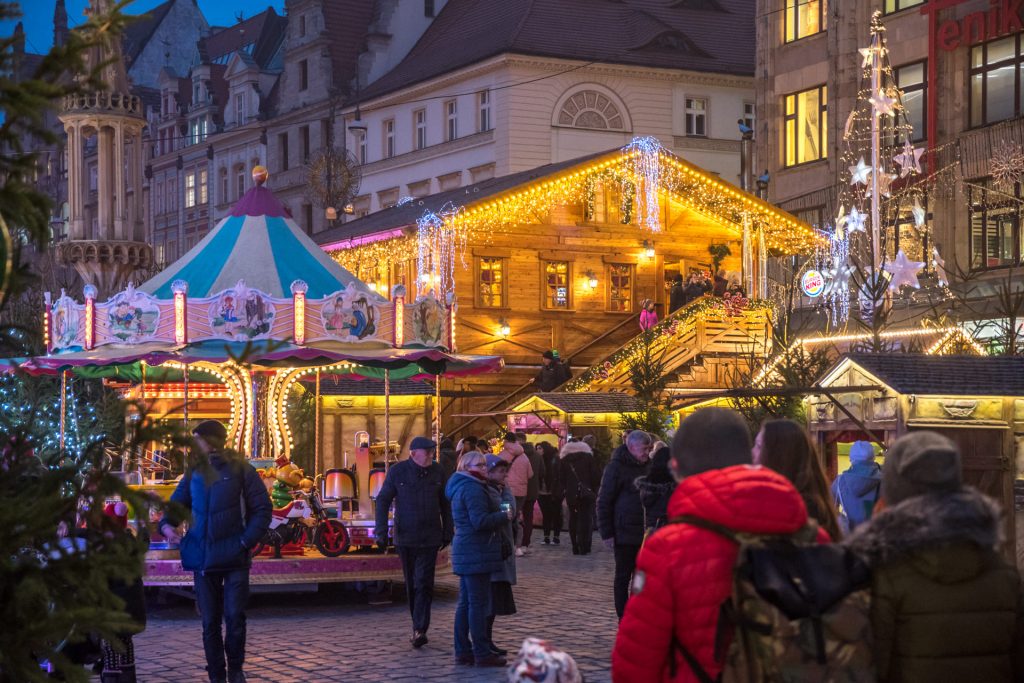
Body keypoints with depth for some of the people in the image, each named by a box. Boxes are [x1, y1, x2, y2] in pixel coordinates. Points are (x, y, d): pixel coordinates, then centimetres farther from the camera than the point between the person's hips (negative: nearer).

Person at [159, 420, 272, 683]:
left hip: (234, 557, -3)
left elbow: (262, 509, -3)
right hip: (203, 559, 4)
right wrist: (166, 524, -11)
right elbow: (177, 503, 11)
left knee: (234, 616, -7)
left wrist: (246, 541, -11)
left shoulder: (240, 470, -2)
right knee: (210, 622, 5)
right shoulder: (194, 473, 9)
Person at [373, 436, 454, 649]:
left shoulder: (438, 472, 2)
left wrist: (447, 532, 11)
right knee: (411, 584, 9)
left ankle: (419, 630, -14)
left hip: (430, 539, 0)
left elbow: (445, 504, 11)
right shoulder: (397, 471, -4)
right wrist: (381, 531, -9)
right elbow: (382, 501, -2)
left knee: (423, 583, -11)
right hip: (405, 537, 0)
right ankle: (419, 627, 22)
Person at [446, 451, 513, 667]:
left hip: (466, 553, 11)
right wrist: (505, 516, -12)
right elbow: (480, 521, -24)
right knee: (479, 603, -7)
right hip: (476, 554, -11)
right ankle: (482, 653, -5)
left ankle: (463, 651, 16)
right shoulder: (473, 489, -15)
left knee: (465, 603, 12)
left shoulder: (462, 487, 19)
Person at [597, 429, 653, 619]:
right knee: (623, 577, 3)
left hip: (644, 532, 5)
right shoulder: (616, 467, -8)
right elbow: (604, 502, -8)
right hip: (625, 533, -5)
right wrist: (607, 533, -12)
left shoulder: (647, 466, 10)